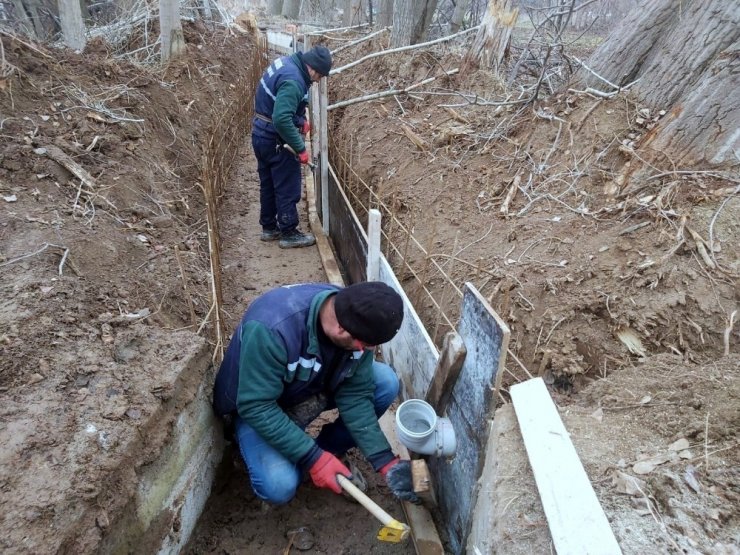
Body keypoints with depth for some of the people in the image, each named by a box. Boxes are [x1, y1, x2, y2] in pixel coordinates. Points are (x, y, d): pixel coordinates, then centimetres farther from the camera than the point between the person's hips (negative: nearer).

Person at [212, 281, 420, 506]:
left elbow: (355, 395, -15)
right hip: (257, 406, -5)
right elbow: (256, 407, -32)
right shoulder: (272, 328, -39)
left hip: (314, 385, 5)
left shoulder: (356, 319, -21)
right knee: (279, 486, -28)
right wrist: (313, 459, -31)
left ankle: (329, 451, 4)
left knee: (386, 382, -14)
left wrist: (385, 460, -20)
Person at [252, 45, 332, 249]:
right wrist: (300, 148, -28)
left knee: (268, 184, 17)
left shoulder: (286, 62, 7)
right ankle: (289, 233, 10)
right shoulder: (293, 81, -25)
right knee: (288, 187, 1)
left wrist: (300, 119, 8)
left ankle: (269, 227, 29)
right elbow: (282, 119, -34)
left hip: (261, 134, 10)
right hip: (275, 140, -10)